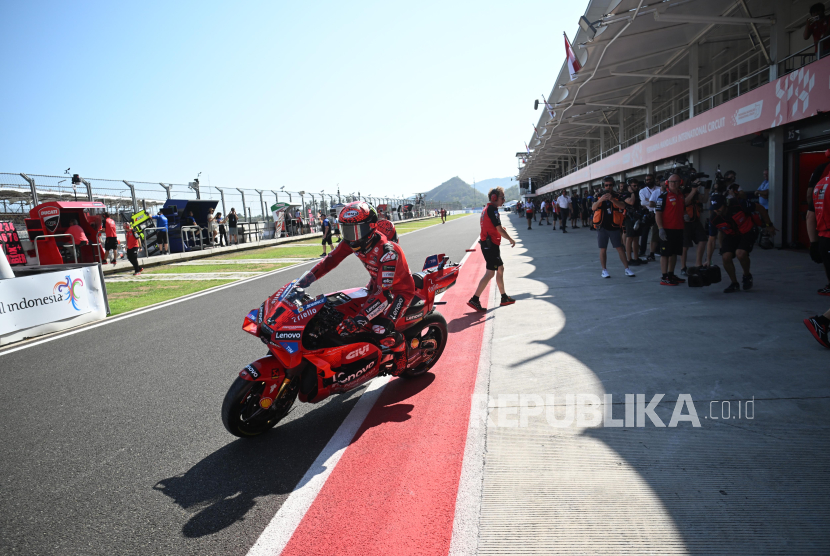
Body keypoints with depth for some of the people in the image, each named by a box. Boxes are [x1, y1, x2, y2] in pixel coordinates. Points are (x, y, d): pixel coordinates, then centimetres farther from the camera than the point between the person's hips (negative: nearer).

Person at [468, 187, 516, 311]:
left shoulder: (487, 209, 15)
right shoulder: (493, 210, -15)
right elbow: (499, 229, -19)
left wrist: (500, 229, 17)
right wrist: (511, 240, -8)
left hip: (486, 243, 11)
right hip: (491, 245, -11)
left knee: (500, 269, 17)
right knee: (490, 273, -8)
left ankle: (504, 298, 26)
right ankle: (474, 299, -8)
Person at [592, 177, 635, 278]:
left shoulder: (617, 196, 3)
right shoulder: (600, 196, 6)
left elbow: (623, 206, -16)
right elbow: (593, 208, -11)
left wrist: (612, 199, -32)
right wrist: (600, 200, -30)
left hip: (614, 227, -1)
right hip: (602, 227, 1)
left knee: (619, 248, 0)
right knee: (603, 249, 3)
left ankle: (627, 269, 7)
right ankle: (604, 270, 12)